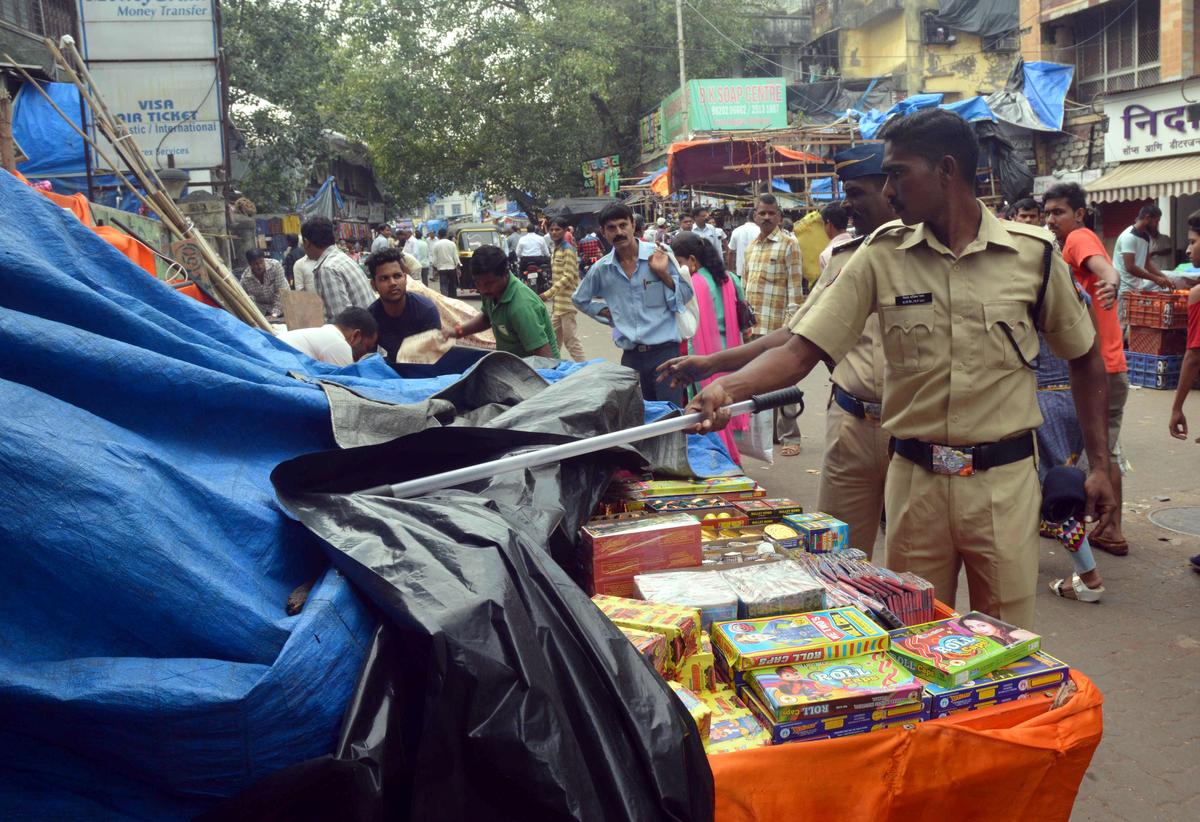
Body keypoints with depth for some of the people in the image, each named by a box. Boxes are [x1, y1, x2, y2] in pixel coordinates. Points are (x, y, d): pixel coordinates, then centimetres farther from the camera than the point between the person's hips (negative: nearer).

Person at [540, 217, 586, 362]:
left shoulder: (568, 250, -12)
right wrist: (551, 295, 15)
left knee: (571, 339, -7)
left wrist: (548, 293, -21)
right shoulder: (555, 250, 14)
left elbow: (568, 277, -19)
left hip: (567, 301, -9)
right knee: (554, 338, 15)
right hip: (557, 302, 9)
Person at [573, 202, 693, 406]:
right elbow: (580, 299, 22)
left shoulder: (660, 255, -4)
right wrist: (606, 312, 10)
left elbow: (686, 295, 0)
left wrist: (663, 274, -14)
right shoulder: (601, 269, 5)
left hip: (665, 350, -4)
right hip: (631, 356, 4)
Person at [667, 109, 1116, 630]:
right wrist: (729, 387, -25)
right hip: (915, 479, 1)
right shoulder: (882, 255, -2)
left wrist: (1099, 464, 6)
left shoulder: (1032, 253, -3)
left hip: (1004, 480, -1)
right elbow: (802, 350, -8)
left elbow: (1084, 357, 9)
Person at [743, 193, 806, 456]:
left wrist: (790, 323, -15)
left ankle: (790, 437, 2)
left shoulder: (789, 243, -5)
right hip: (753, 326, 7)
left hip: (777, 326, -7)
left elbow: (795, 286, -10)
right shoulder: (751, 247, 16)